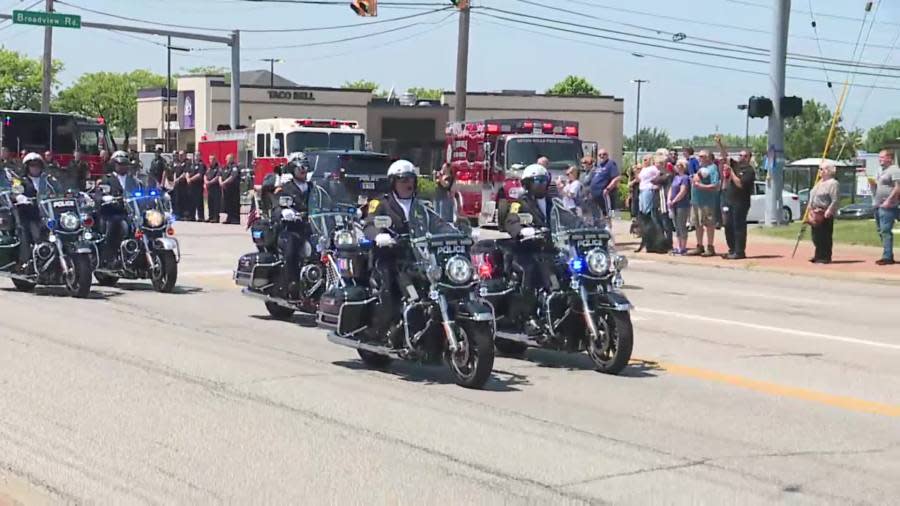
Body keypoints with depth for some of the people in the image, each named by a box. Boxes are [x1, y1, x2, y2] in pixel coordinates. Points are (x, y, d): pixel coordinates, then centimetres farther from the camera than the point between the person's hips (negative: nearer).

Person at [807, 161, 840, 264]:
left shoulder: (833, 183, -11)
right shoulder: (820, 183, 20)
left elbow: (835, 201, -17)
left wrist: (828, 211, -23)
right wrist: (811, 210, 20)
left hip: (825, 214, -9)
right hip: (816, 214, 10)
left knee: (825, 237, -5)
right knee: (816, 237, 13)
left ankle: (825, 257, -1)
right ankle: (818, 256, 22)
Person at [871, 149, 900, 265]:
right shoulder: (883, 171, 22)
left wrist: (889, 200, -22)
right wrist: (872, 183, 7)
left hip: (887, 207, -10)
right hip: (877, 206, 10)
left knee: (886, 231, -13)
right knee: (882, 231, 10)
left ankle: (887, 256, -15)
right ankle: (888, 256, 15)